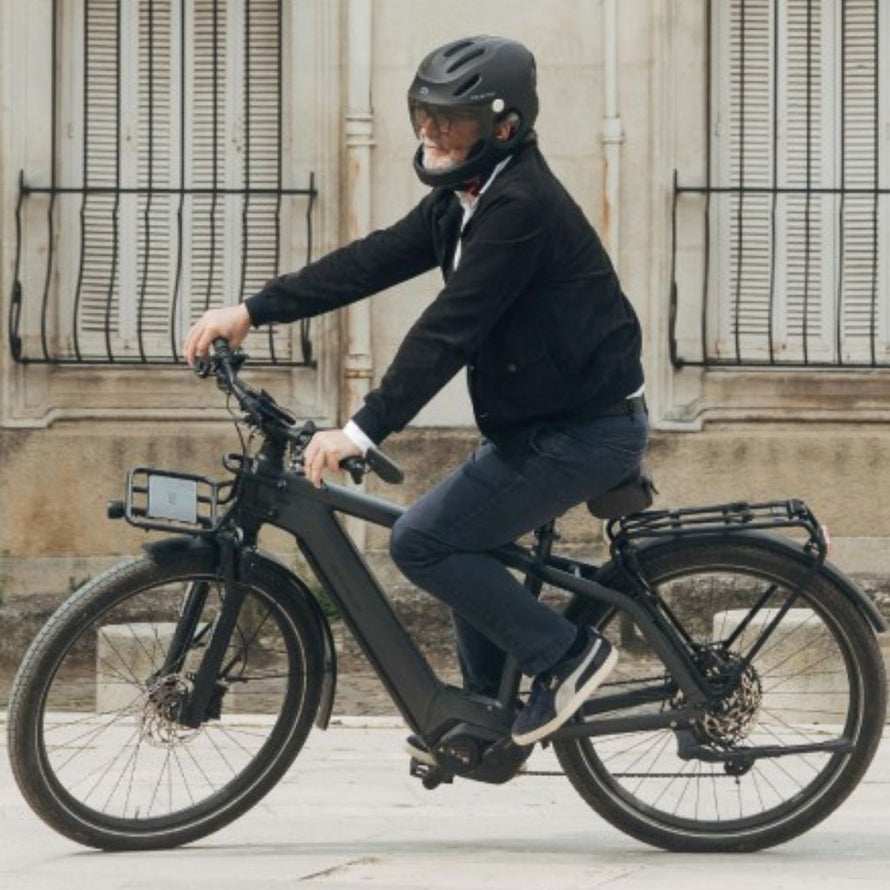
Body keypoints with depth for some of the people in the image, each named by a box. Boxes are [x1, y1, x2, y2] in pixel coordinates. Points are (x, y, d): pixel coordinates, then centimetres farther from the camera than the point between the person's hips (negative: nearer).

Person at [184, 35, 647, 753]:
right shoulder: (462, 202, 8)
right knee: (466, 542, 21)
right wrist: (252, 310, 1)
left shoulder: (520, 207, -22)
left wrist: (363, 431, -30)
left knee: (422, 543, -10)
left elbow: (450, 327, -27)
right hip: (542, 419, 10)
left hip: (588, 430, -10)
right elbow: (372, 262, 7)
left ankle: (566, 656, -2)